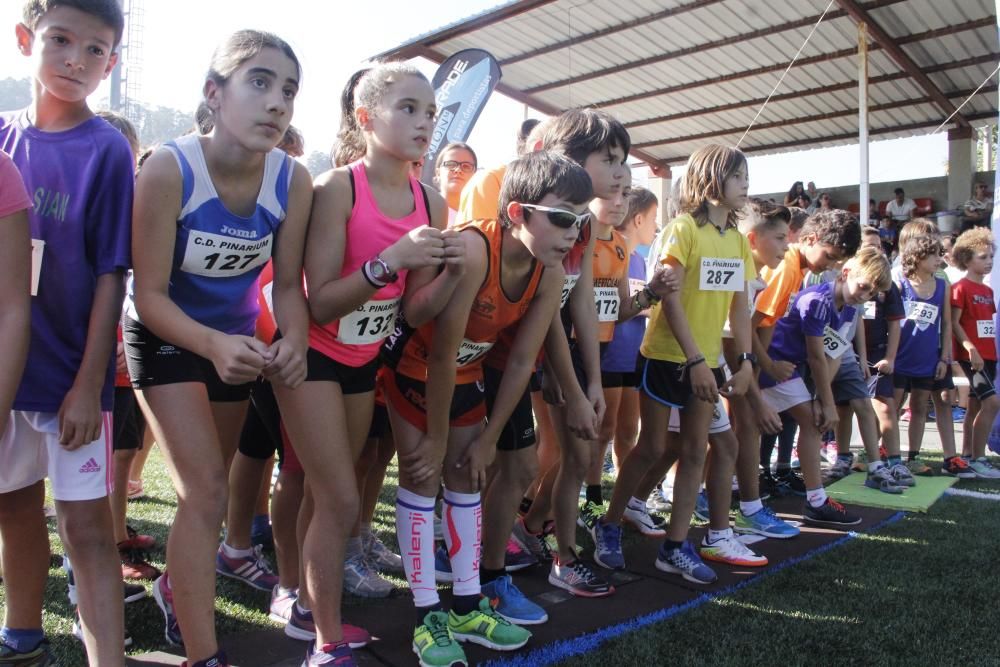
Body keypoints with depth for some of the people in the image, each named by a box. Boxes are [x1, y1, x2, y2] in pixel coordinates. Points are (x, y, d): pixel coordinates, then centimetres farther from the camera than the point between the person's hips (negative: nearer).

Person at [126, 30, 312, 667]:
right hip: (166, 336, -4)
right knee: (206, 492, -12)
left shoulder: (294, 180, -17)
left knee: (207, 485, 19)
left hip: (238, 340, 4)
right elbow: (150, 294, -25)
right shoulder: (169, 168, -27)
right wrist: (213, 345, -42)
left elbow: (288, 284, -11)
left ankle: (180, 583, 47)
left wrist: (295, 341, -31)